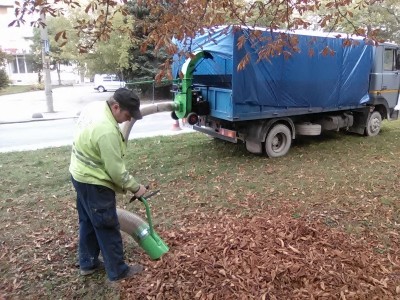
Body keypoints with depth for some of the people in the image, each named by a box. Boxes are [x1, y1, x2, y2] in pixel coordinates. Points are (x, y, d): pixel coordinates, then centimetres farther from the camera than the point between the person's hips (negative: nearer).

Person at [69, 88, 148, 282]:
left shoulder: (93, 108, 0)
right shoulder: (107, 130, -31)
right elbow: (116, 169, -25)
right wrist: (135, 187, -11)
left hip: (80, 174, 10)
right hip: (94, 183, -10)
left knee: (88, 222, 21)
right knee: (107, 227, 4)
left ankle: (87, 263, 38)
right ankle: (118, 271, 20)